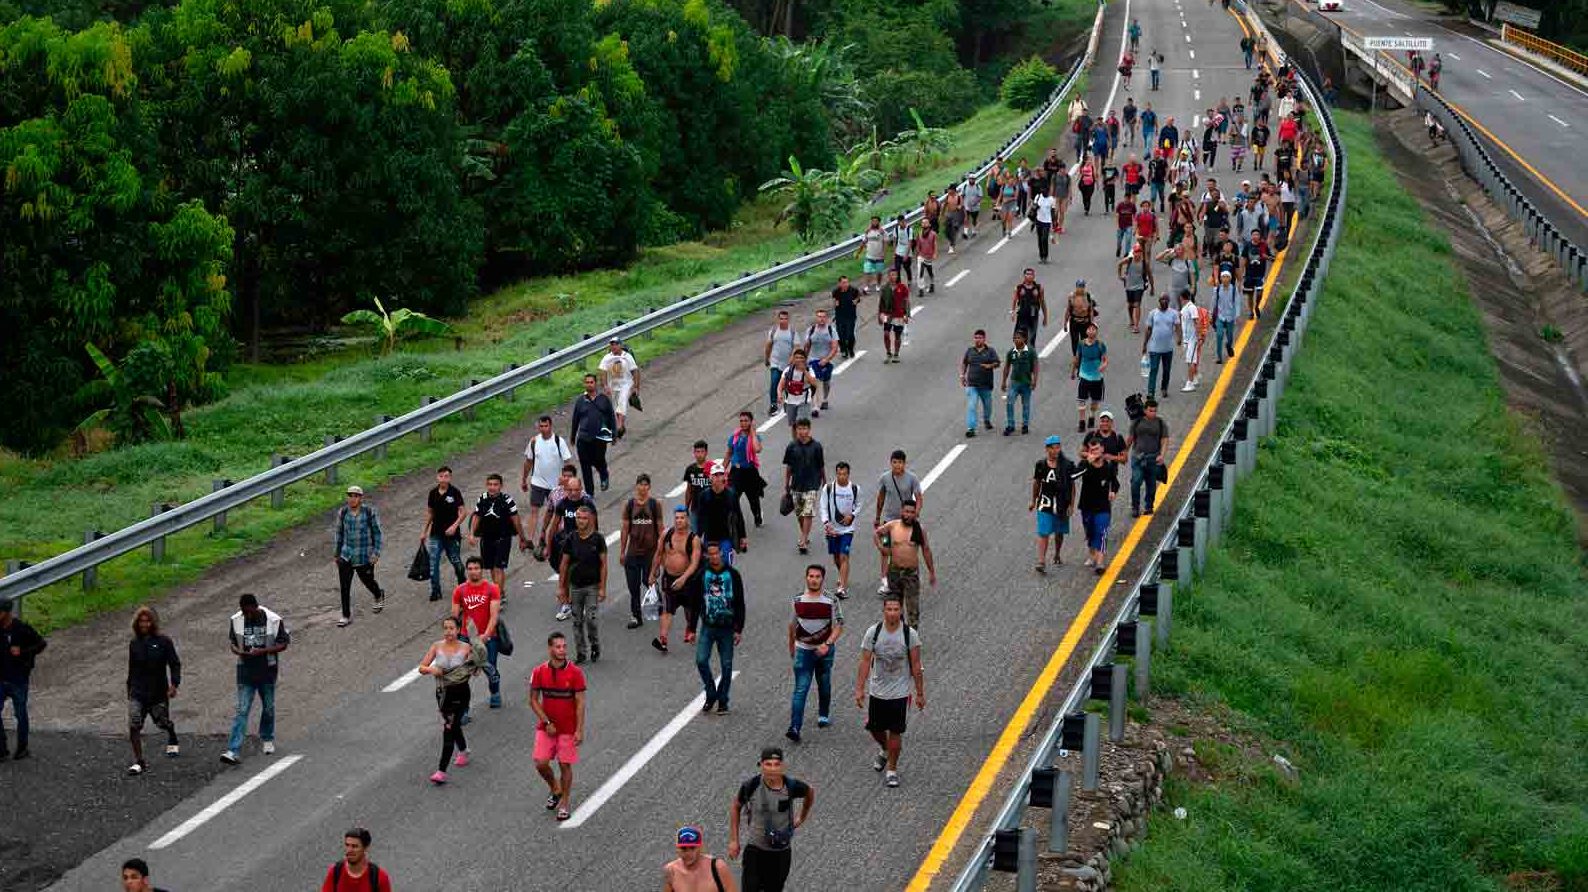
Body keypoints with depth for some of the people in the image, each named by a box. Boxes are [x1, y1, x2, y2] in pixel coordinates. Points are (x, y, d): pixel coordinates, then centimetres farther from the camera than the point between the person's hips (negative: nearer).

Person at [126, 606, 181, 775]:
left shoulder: (163, 642, -5)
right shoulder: (134, 644, 7)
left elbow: (175, 664, -4)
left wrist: (174, 684, -17)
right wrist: (129, 691, 19)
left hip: (158, 692, -2)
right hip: (137, 693, 2)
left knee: (163, 722, 12)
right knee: (134, 726, -12)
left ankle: (172, 742, 47)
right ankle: (138, 762, -7)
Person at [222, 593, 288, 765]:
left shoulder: (274, 620, -11)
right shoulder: (236, 620, -3)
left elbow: (283, 644, -6)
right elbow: (233, 643, 7)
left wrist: (262, 651, -21)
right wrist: (239, 651, -17)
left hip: (267, 671, 0)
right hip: (245, 672, 0)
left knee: (268, 708, 15)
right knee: (242, 710, -7)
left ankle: (267, 739, 40)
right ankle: (233, 751, -14)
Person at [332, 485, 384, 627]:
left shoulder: (370, 512, -9)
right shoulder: (342, 512, 0)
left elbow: (377, 533, -3)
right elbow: (339, 533, 11)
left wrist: (376, 552, -9)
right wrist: (337, 553, 14)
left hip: (365, 556, -2)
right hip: (346, 555, 2)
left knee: (367, 580, 16)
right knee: (344, 585, -5)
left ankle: (379, 596, 49)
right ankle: (346, 616, 3)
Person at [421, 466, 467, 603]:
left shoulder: (455, 492, -10)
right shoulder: (433, 493, 4)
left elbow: (463, 512, -13)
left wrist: (454, 526, -27)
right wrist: (424, 531, 16)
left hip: (451, 534, -4)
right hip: (436, 534, 4)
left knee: (456, 562, 11)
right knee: (433, 563, -5)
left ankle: (462, 585, 33)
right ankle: (435, 590, 2)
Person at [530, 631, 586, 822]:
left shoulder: (575, 673, -9)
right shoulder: (539, 672, -5)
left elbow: (580, 703, -7)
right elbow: (533, 700, 1)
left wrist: (579, 730, -11)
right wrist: (547, 722, -8)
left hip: (568, 729, -2)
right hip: (546, 727, 2)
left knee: (565, 765, 3)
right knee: (541, 764, -4)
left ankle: (564, 804, 18)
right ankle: (555, 790, 25)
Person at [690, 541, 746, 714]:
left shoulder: (732, 575, -1)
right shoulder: (702, 575, 2)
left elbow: (740, 604, 2)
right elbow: (696, 604, 7)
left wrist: (739, 630, -3)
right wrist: (692, 629, 5)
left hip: (727, 628, -1)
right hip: (707, 626, 1)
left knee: (727, 666, 3)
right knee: (701, 660, -12)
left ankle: (722, 701, 14)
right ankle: (711, 695, 7)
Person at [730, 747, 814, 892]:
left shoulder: (791, 786, -15)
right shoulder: (751, 785, -17)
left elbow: (810, 792, 9)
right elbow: (735, 807, 2)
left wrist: (802, 817, 20)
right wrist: (733, 840, 3)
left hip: (781, 852, 1)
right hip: (755, 850, -1)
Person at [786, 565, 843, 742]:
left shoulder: (831, 601, -6)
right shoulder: (798, 599, 0)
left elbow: (839, 626, -6)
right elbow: (792, 624, 13)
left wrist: (827, 644, -20)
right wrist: (791, 646, 21)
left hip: (825, 650, 0)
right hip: (803, 650, 0)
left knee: (824, 686, 17)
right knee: (800, 689, -10)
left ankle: (824, 714, 43)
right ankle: (795, 727, -18)